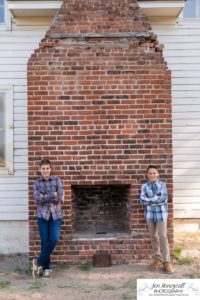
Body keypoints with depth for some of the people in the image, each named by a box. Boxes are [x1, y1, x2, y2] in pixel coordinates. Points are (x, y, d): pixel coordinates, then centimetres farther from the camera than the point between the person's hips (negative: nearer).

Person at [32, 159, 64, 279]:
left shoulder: (57, 180, 0)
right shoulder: (37, 183, 3)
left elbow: (60, 198, -8)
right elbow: (37, 199, -9)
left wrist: (44, 197, -9)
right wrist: (52, 195, -15)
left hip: (56, 214, 0)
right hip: (42, 215, 1)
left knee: (54, 239, -10)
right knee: (44, 241, 2)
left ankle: (39, 262, 8)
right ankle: (46, 267, 15)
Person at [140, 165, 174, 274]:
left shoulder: (162, 184, -4)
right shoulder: (144, 186, 1)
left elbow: (164, 199, -15)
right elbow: (142, 200, -10)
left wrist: (150, 200, -14)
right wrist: (157, 199, -15)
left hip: (161, 214, -2)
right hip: (149, 214, 3)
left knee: (163, 237, -5)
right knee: (153, 237, 9)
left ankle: (166, 261, 2)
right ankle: (158, 260, 21)